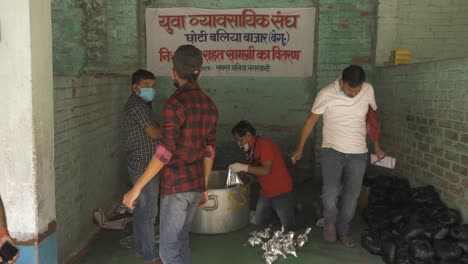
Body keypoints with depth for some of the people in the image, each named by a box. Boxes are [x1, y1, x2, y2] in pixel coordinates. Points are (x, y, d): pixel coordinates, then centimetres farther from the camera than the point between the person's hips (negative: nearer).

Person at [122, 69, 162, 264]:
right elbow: (154, 133, -22)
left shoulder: (140, 104, 15)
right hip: (144, 167, -10)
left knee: (141, 210, 17)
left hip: (141, 166, 10)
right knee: (148, 212, -1)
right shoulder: (137, 105, -17)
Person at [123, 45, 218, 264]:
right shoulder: (209, 105, 7)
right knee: (180, 241, 20)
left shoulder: (176, 102, -16)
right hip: (196, 185, 8)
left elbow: (165, 151, -21)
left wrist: (137, 188, -17)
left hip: (177, 185, -8)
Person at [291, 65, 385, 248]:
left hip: (358, 153, 3)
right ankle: (330, 219, 14)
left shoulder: (368, 90, -5)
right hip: (332, 151, -2)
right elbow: (311, 121, -4)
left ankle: (343, 229, 30)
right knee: (330, 192, -17)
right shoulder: (326, 94, -14)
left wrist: (376, 146, 15)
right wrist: (299, 149, -1)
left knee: (352, 195, 7)